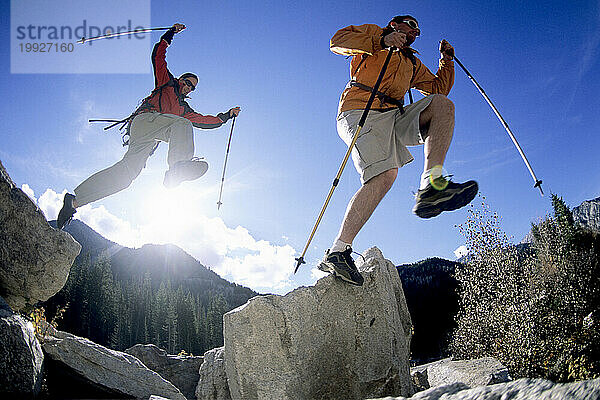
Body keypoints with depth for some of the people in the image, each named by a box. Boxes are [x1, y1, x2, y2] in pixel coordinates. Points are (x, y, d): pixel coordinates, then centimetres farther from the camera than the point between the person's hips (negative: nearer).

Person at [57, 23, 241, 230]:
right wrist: (170, 34, 11)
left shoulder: (184, 109, 35)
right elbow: (158, 57, 16)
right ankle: (178, 166, -55)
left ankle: (75, 200, -13)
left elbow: (204, 121, 31)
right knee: (182, 123, -28)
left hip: (149, 138, 6)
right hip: (145, 118, -6)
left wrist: (226, 116, 27)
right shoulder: (167, 83, 22)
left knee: (127, 171, -11)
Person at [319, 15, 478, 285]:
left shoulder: (412, 64, 38)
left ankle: (431, 187, -31)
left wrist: (447, 60, 21)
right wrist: (382, 40, -6)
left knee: (442, 104, -15)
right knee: (386, 174, -30)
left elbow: (439, 88, 35)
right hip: (361, 111, -7)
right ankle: (337, 252, -32)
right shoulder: (373, 34, 20)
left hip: (395, 117, 7)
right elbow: (338, 41, 3)